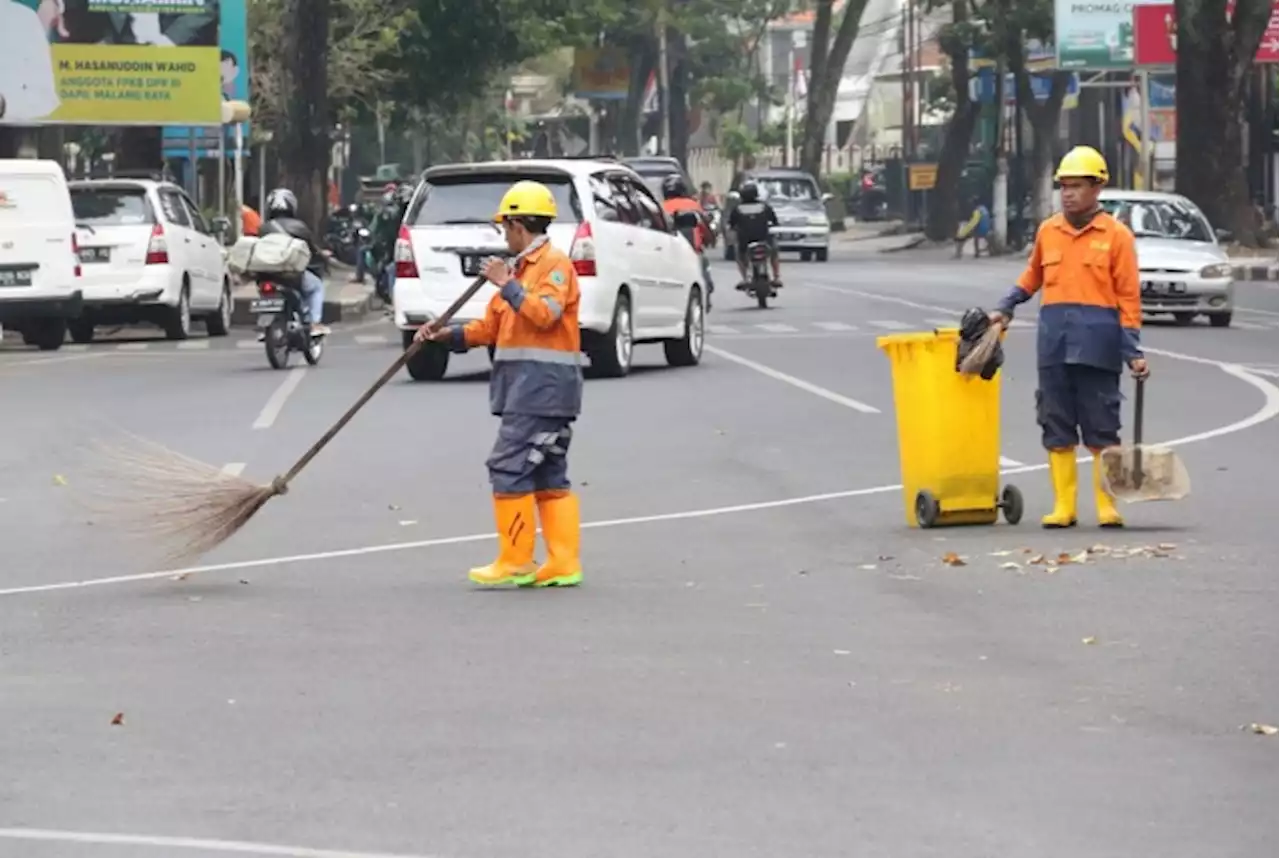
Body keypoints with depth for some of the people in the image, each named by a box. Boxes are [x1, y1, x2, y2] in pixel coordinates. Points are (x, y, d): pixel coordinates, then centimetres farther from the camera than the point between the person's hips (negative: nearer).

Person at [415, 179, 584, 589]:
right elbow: (491, 327, 23)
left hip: (543, 383, -10)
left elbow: (545, 313, -24)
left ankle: (516, 562, -8)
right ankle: (563, 564, 6)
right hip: (528, 384, 10)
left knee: (510, 467, -10)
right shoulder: (523, 267, 23)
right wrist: (447, 334, 12)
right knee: (549, 475, 7)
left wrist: (507, 285, -17)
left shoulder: (554, 263, -8)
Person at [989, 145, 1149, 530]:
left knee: (1102, 429, -1)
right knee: (1057, 427, 4)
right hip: (1053, 341, 4)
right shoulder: (1047, 232, 11)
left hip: (1097, 344, -4)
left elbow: (1128, 297, -1)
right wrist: (1005, 308, 17)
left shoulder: (1116, 235, -1)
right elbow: (1032, 277, 27)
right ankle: (1063, 506, 8)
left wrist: (1133, 351, -5)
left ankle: (1108, 505, 4)